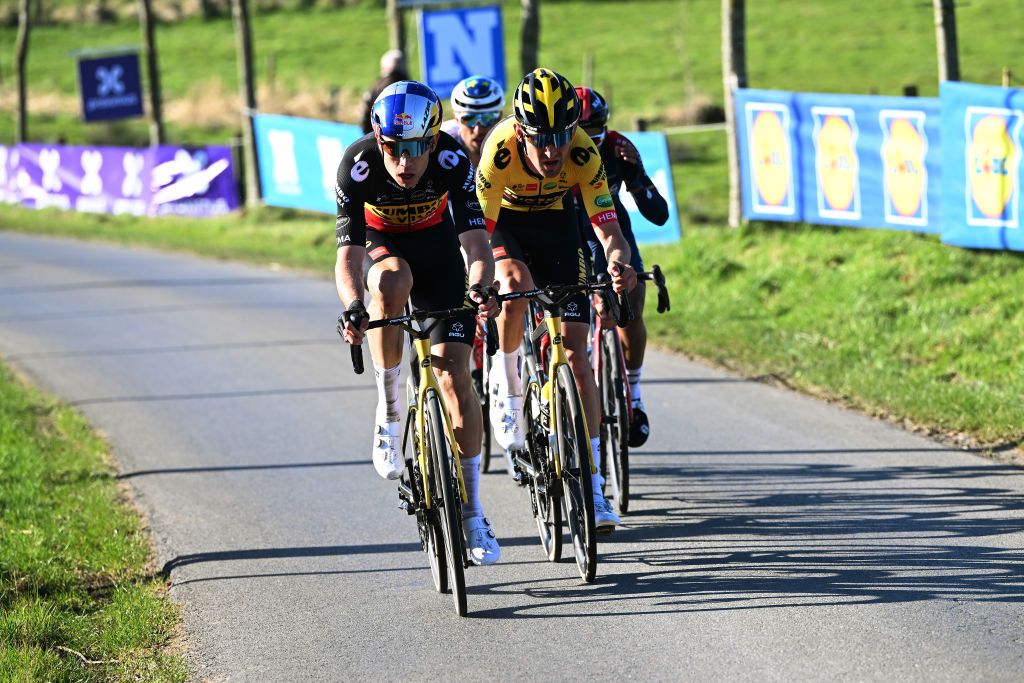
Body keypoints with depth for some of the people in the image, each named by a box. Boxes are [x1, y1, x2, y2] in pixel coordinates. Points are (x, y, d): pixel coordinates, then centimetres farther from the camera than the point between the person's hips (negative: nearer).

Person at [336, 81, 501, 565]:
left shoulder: (451, 162, -31)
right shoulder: (358, 165, -32)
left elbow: (475, 241, -36)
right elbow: (348, 256, -36)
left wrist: (481, 287, -57)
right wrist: (353, 308, -55)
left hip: (436, 242, 0)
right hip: (381, 244, 0)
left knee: (454, 375, -9)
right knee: (393, 283, -38)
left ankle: (471, 514, 1)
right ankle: (388, 413, -20)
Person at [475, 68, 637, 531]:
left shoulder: (583, 155, -32)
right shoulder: (501, 149, -35)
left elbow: (608, 230, -32)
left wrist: (618, 263, -55)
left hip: (555, 221, 1)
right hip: (503, 220, -1)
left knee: (575, 352, -7)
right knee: (518, 287, -37)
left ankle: (591, 490, -5)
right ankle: (506, 385, -7)